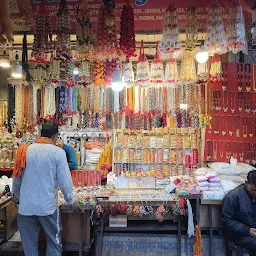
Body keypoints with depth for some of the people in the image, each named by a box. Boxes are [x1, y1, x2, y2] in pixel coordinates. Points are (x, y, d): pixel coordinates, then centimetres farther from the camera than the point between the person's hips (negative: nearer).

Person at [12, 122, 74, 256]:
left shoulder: (25, 150, 1)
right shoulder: (58, 152, -9)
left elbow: (16, 178, 8)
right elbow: (64, 181, -9)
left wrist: (16, 197, 25)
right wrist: (70, 200, 6)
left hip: (26, 207, 4)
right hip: (48, 207, -3)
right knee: (54, 244, 13)